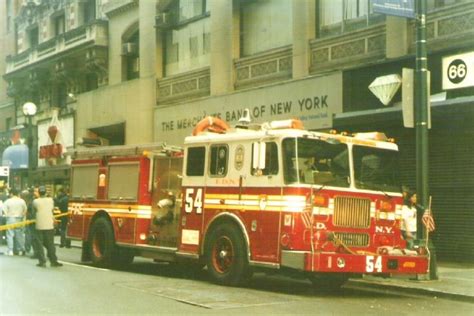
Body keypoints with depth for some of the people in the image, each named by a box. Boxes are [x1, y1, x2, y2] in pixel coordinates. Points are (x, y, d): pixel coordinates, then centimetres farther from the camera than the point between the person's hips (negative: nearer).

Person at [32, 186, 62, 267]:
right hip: (49, 225, 2)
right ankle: (53, 261, 10)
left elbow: (34, 212, 5)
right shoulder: (51, 200, 1)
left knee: (39, 244, 5)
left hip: (39, 226, -2)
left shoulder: (35, 201, -6)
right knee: (50, 244, 9)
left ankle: (42, 261, 2)